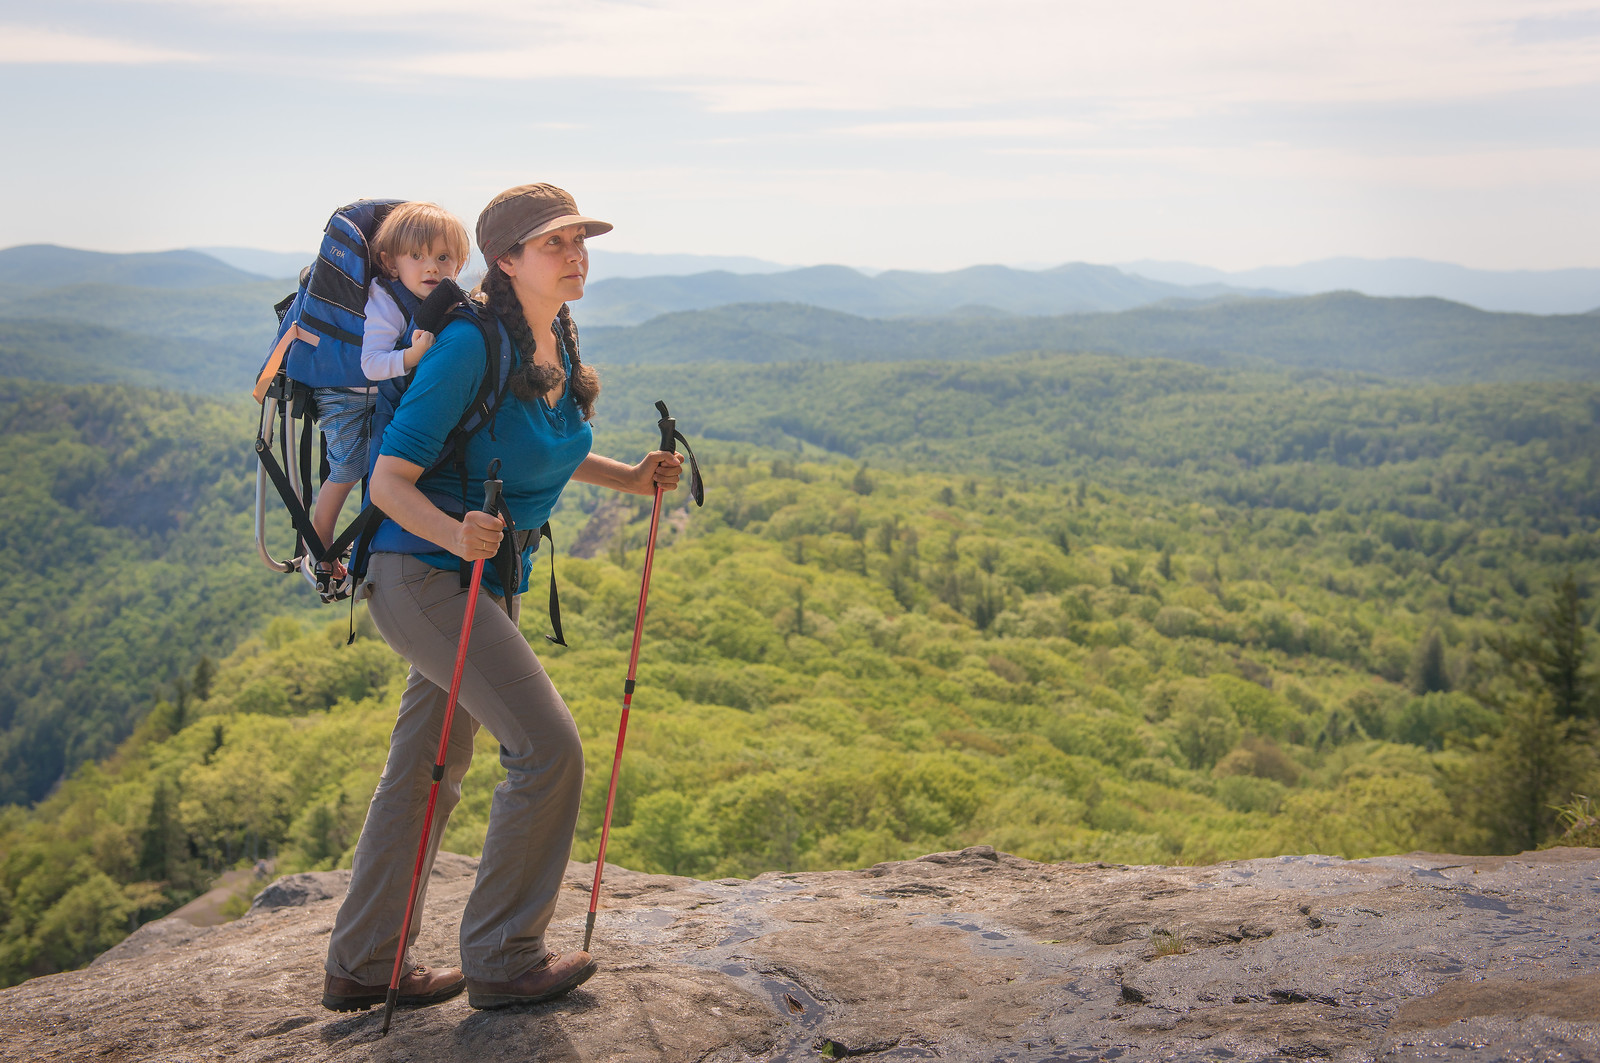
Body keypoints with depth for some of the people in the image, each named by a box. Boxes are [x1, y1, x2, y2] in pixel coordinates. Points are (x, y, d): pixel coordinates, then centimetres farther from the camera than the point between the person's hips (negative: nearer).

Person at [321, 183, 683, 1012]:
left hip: (485, 576, 9)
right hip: (422, 573, -9)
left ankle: (361, 966, 26)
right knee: (548, 747, -11)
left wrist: (630, 479, 8)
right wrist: (454, 534, -39)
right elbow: (389, 481, -21)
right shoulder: (469, 345, -20)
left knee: (423, 772, 14)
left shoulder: (559, 343, 5)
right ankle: (501, 960, 4)